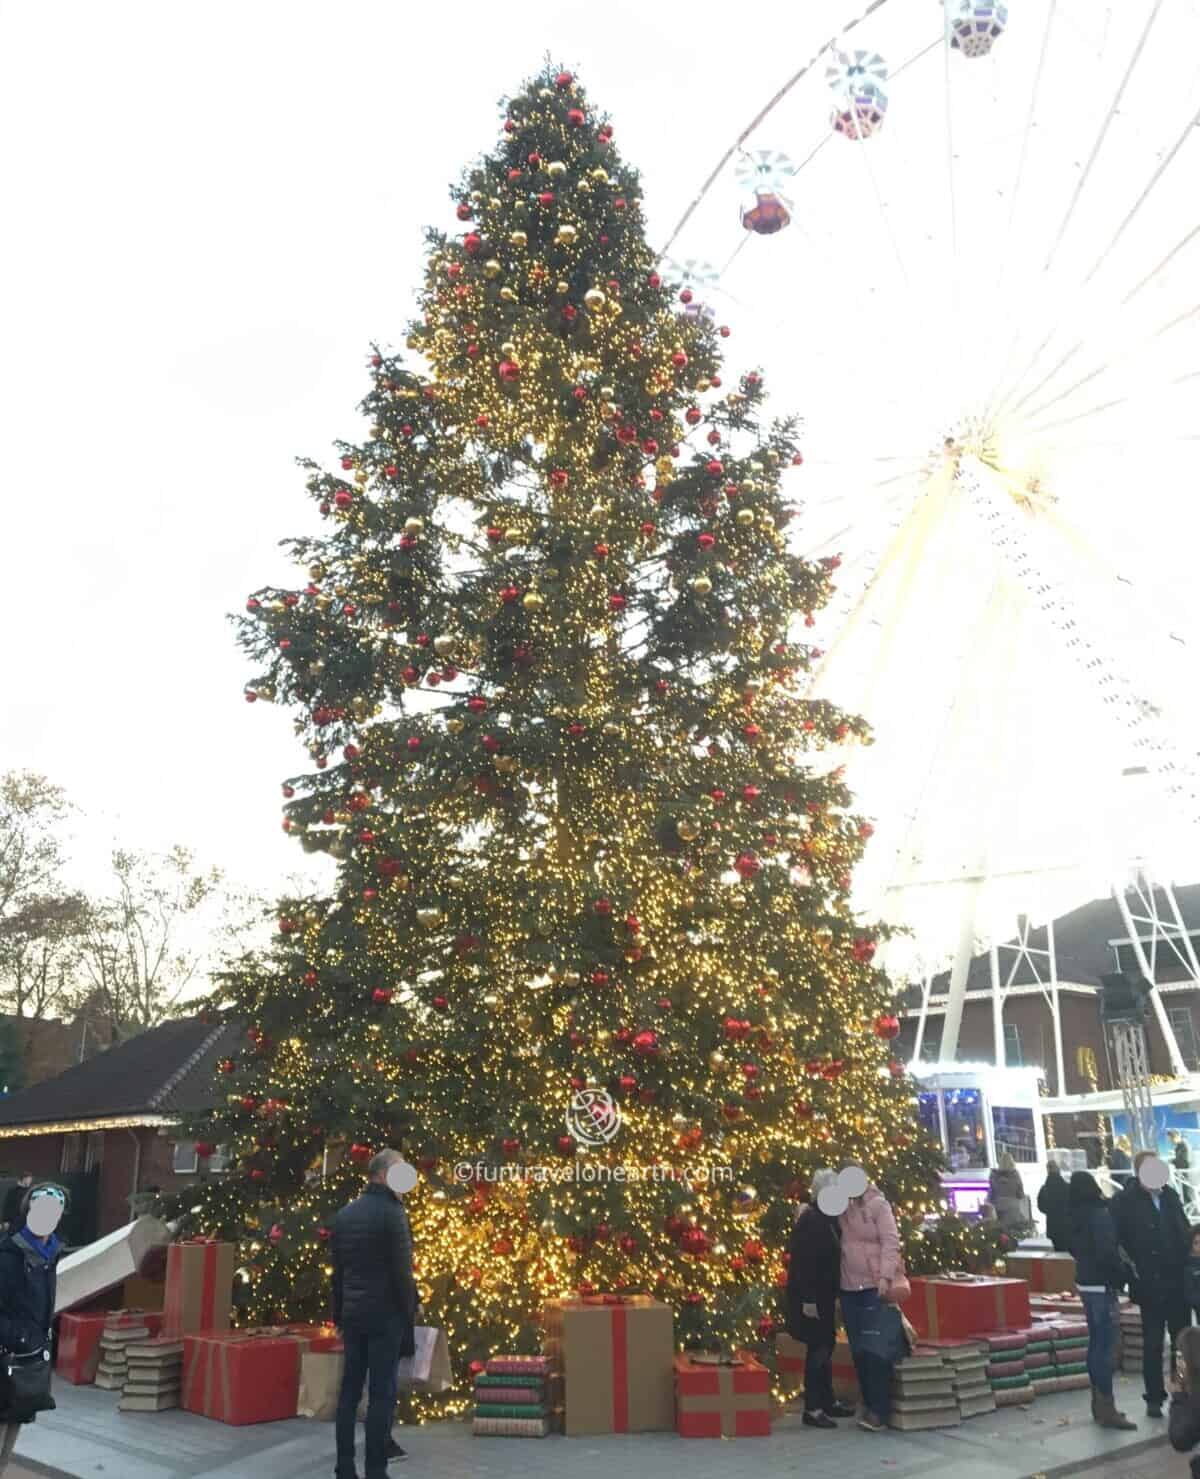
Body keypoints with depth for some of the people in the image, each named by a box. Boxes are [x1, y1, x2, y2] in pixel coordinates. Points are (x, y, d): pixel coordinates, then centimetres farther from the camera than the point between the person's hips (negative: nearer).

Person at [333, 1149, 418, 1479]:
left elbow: (337, 1270, 13)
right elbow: (402, 1271, -14)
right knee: (382, 1394, -1)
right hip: (385, 1315, -7)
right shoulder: (392, 1213, -13)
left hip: (352, 1314, 7)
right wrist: (410, 1312, -5)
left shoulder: (344, 1214, 9)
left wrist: (339, 1314, 18)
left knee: (350, 1390, 11)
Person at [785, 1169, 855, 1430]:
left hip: (823, 1295, 9)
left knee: (825, 1347, 16)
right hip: (811, 1297, -9)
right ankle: (812, 1410, 3)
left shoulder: (827, 1218, 9)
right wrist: (808, 1299, -24)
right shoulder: (811, 1220, -20)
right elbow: (803, 1262, -23)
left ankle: (828, 1402, 27)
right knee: (818, 1349, -4)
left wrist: (834, 1294, 16)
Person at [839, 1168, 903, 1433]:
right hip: (848, 1288, 5)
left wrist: (886, 1277, -21)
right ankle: (869, 1404, 21)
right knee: (858, 1350, 9)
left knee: (874, 1349, -8)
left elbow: (891, 1242, -11)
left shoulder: (878, 1205, -6)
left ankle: (879, 1411, -1)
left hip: (874, 1287, -5)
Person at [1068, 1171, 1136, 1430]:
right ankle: (1107, 1408, -4)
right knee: (1105, 1344, -6)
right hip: (1102, 1284, -8)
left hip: (1085, 1281, 8)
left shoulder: (1076, 1215, 8)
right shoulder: (1100, 1214, -16)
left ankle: (1098, 1402, 20)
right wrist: (1121, 1275, -7)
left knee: (1096, 1342, 14)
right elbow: (1107, 1252, -21)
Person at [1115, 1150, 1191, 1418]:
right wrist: (1132, 1267, -16)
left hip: (1178, 1281, 5)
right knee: (1153, 1343, 4)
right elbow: (1115, 1238, -13)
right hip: (1151, 1284, -5)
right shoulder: (1125, 1201, -11)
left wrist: (1188, 1262, 1)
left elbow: (1184, 1231, 11)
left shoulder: (1170, 1195, 6)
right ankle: (1154, 1398, 15)